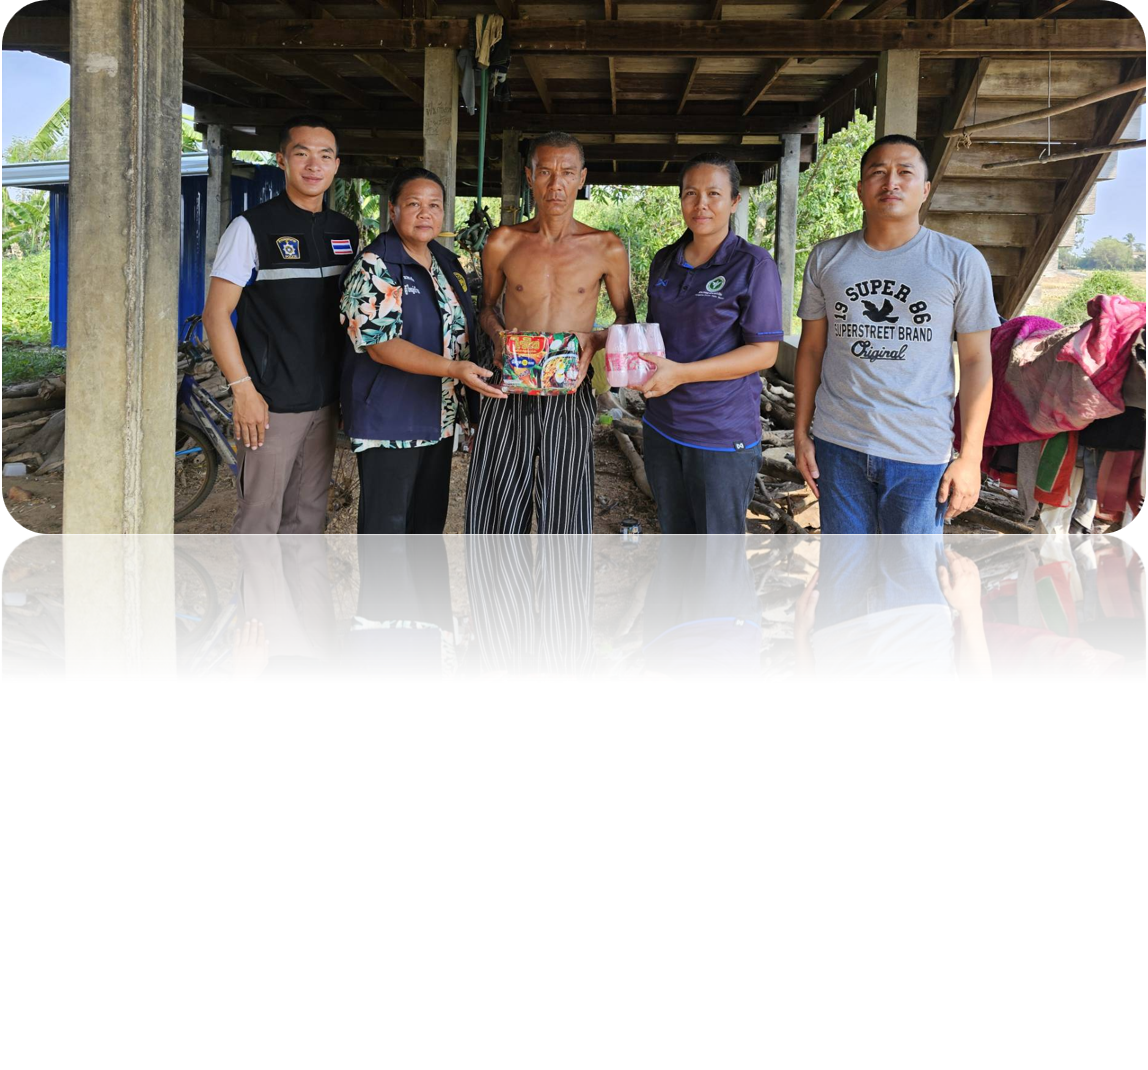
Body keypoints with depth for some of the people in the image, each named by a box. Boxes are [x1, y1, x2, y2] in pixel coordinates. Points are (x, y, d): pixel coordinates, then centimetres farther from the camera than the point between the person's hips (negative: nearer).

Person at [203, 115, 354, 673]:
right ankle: (279, 648, 4)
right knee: (259, 525, -2)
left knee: (307, 524, 12)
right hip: (271, 404, -5)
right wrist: (243, 387, -14)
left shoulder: (346, 232, 11)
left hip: (324, 403, 5)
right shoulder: (253, 227, -5)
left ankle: (317, 645, 18)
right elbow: (216, 313, -7)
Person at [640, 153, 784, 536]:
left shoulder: (753, 265, -10)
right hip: (662, 426, 6)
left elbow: (764, 352, -14)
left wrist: (681, 373, -21)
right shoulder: (665, 261, 10)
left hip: (722, 433, -6)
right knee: (675, 539, 17)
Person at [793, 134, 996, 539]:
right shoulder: (826, 258, 6)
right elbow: (811, 348, 11)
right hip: (839, 444, 2)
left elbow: (976, 360, -1)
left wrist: (970, 456, -5)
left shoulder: (962, 262, -2)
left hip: (921, 452, -2)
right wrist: (801, 433, 8)